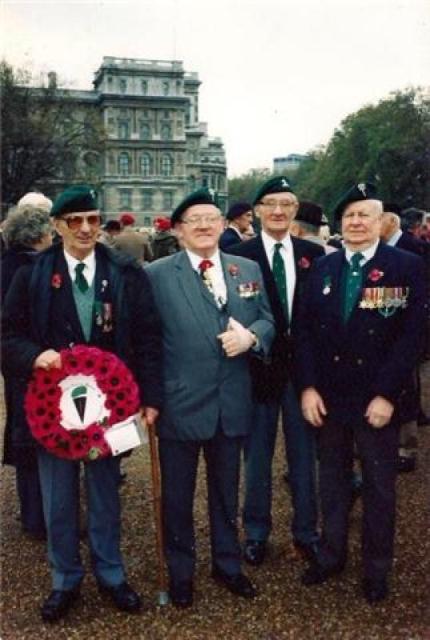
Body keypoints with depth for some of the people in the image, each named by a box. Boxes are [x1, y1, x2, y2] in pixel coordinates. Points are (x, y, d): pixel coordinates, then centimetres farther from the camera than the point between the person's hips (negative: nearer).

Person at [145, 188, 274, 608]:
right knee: (177, 495, 13)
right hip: (179, 403, -3)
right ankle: (180, 571, 34)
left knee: (227, 490, 20)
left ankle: (227, 563, 40)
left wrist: (251, 336, -13)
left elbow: (268, 319, 9)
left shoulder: (248, 269, 6)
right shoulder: (156, 274, -6)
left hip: (232, 403, 4)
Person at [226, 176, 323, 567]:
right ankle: (256, 533, 30)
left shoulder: (314, 254, 3)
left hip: (302, 368, 2)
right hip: (258, 368, -2)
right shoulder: (238, 256, -5)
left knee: (304, 455, 14)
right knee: (257, 457, 12)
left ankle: (306, 533, 30)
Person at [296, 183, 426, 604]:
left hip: (377, 399, -3)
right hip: (327, 396, 3)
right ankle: (331, 554, 34)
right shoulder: (323, 268, 5)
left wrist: (386, 394, -16)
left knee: (378, 486, 12)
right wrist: (308, 387, -5)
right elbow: (305, 330, 3)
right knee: (332, 480, 16)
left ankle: (376, 568, 29)